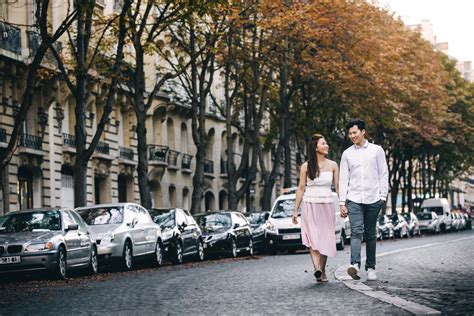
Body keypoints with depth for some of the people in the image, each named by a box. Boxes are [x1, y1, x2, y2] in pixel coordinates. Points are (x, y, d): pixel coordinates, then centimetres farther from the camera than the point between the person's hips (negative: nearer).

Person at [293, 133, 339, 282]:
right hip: (310, 205, -2)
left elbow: (338, 186, 7)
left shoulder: (332, 165, 6)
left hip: (327, 205, 2)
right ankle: (317, 268, -25)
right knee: (313, 238, -13)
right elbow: (301, 188, 5)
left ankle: (322, 271, 3)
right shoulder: (306, 166, 2)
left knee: (325, 239, 0)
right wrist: (295, 210, 4)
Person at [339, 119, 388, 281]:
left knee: (370, 235, 6)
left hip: (372, 199, 0)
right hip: (354, 199, 0)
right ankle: (355, 265, -29)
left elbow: (383, 174, 6)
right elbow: (343, 179, 7)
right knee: (356, 232, -15)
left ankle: (370, 268, 13)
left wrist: (383, 196, -2)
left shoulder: (376, 150, 6)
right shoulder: (347, 154, 9)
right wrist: (342, 202, 1)